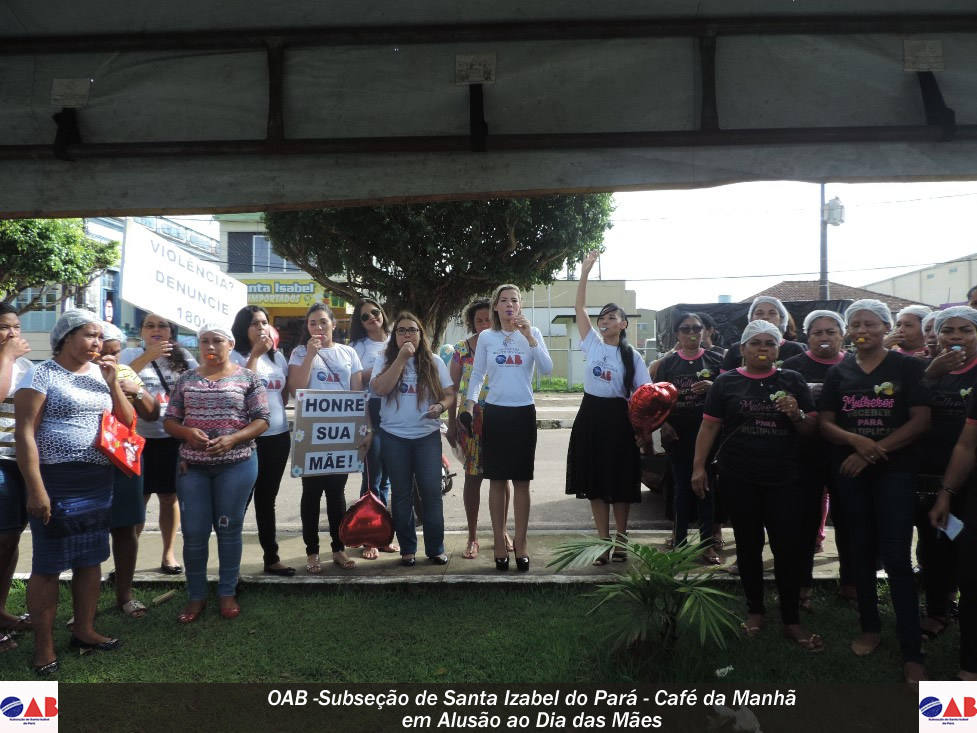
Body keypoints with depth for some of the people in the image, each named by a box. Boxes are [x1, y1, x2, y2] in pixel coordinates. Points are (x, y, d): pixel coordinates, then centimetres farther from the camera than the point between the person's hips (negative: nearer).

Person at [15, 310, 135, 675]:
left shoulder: (100, 374, 9)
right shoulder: (42, 375, -8)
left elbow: (127, 421, 10)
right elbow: (24, 433, -13)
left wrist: (112, 382, -3)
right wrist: (35, 488, -18)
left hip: (98, 480, 6)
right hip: (57, 480, -6)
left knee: (91, 559, 14)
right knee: (48, 565, 2)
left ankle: (84, 630, 28)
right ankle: (44, 646, 14)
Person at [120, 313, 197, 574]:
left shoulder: (182, 356, 6)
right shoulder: (131, 354, 0)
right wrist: (148, 355, -27)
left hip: (174, 438, 2)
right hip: (140, 438, -1)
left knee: (169, 497, 9)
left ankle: (169, 553, 20)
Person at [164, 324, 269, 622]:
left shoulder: (248, 378, -1)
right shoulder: (186, 379, 7)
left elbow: (262, 419, -4)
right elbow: (169, 421, 8)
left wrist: (232, 439, -19)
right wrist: (187, 432, -14)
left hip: (236, 464, -2)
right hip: (192, 465, 2)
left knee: (229, 529, 7)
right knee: (193, 532, 5)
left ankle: (227, 593, 21)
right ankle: (196, 595, 20)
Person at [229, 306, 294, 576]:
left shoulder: (278, 356, 12)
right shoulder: (235, 356, -6)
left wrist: (276, 410, 7)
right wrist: (256, 353, -19)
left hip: (278, 435, 6)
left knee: (267, 499, 15)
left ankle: (271, 558, 23)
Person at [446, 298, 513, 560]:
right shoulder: (461, 349, 3)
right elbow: (453, 388, 6)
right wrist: (451, 424, 2)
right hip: (471, 419, 0)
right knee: (472, 477, 3)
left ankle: (502, 532, 22)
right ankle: (472, 537, 14)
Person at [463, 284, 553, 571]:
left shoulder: (532, 333, 1)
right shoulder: (486, 337, 3)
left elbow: (547, 369, -9)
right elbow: (477, 374, 7)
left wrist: (529, 337, -16)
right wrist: (469, 404, -6)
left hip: (524, 413, 0)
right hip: (494, 413, 1)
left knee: (521, 480, 3)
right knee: (497, 480, 4)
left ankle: (520, 540, 14)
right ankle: (499, 541, 14)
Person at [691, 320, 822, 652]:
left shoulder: (793, 381, 5)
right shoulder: (726, 382, 3)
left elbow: (812, 429, 6)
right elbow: (709, 426, 2)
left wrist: (796, 415, -14)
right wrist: (699, 466, -3)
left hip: (784, 479, 0)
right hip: (739, 478, 0)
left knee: (789, 547, -1)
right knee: (748, 545, 11)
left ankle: (792, 620, 13)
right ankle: (755, 609, 27)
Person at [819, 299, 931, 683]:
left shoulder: (907, 366, -2)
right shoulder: (838, 373, 6)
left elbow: (920, 421, -9)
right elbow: (825, 424, 5)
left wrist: (873, 450, -16)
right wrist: (854, 440, -17)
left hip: (895, 470, -3)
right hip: (850, 471, 3)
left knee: (896, 557, -7)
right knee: (862, 550, 12)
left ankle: (912, 652, 1)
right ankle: (870, 627, 28)